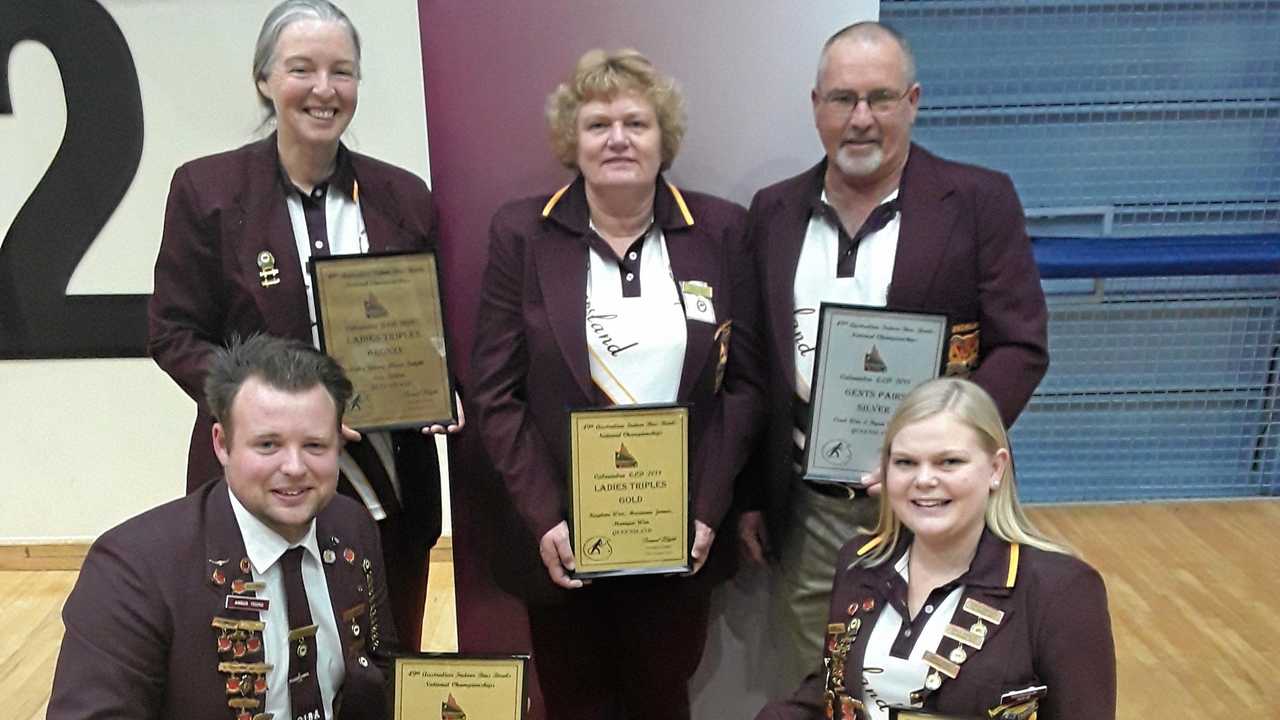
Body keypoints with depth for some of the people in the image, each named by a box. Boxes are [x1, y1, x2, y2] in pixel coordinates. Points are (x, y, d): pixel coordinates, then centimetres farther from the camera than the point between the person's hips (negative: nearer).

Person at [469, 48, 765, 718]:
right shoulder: (521, 233, -3)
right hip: (563, 538, 0)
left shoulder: (720, 230, 0)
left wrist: (707, 510, -8)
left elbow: (744, 380, 0)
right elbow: (496, 393, -4)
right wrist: (543, 517, -12)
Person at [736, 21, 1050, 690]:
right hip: (804, 512, 3)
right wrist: (750, 496, 8)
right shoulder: (772, 211, 6)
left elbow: (1021, 347, -5)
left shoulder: (979, 201, -4)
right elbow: (754, 365, 9)